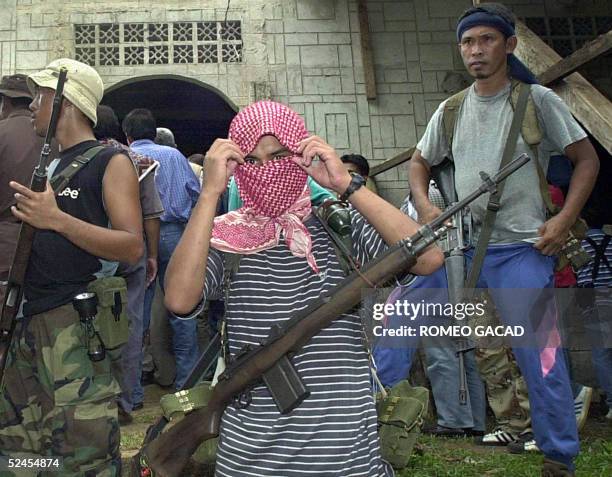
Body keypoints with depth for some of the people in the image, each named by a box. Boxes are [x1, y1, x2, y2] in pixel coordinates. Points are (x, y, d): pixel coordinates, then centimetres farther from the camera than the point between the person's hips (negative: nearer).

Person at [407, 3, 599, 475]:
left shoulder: (537, 100, -1)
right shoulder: (451, 111, 10)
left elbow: (587, 158, 3)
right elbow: (419, 163, 20)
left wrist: (565, 219, -10)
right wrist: (425, 206, 1)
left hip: (523, 249, -4)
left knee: (539, 356, 1)